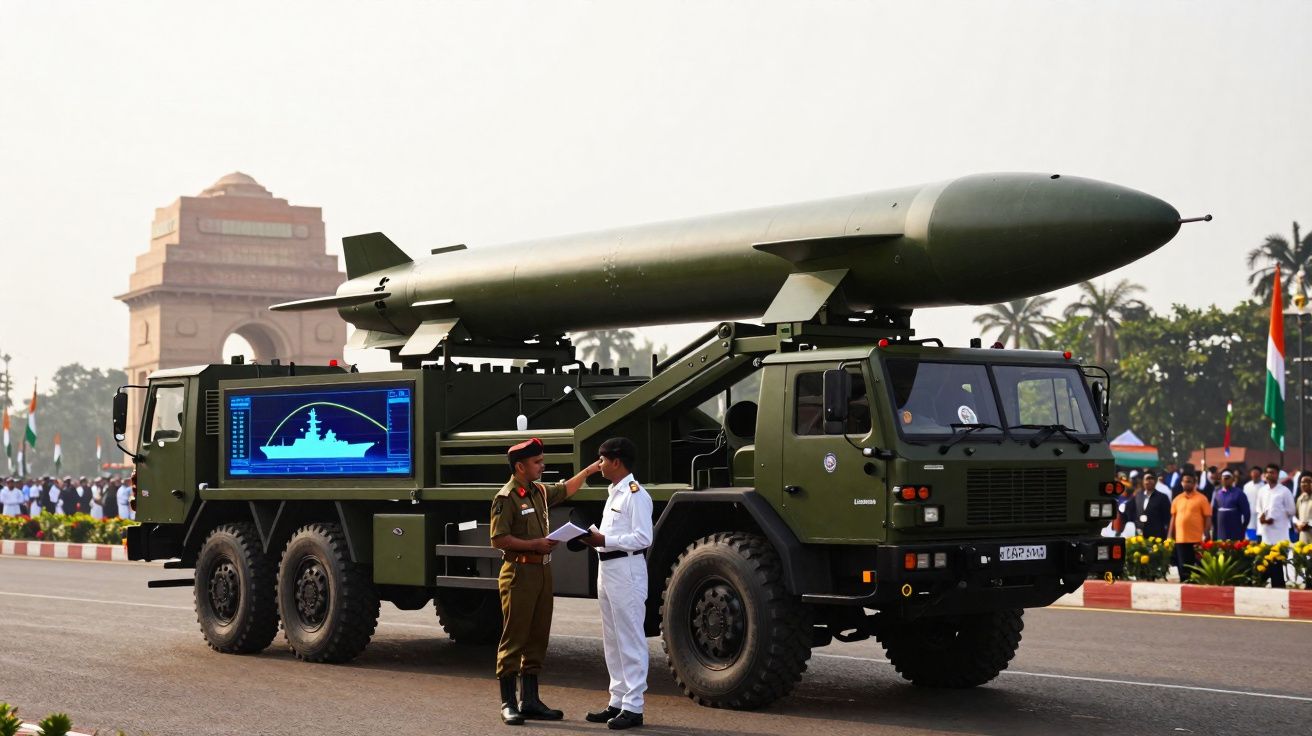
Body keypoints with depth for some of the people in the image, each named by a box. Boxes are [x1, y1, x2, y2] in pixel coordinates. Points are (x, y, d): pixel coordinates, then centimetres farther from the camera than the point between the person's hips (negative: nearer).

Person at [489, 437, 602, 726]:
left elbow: (566, 490, 34)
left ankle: (530, 700, 17)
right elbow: (498, 539, -17)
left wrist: (588, 471, 28)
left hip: (542, 570, 8)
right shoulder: (506, 497, -12)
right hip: (519, 572, -8)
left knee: (537, 637, 10)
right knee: (514, 638, -5)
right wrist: (535, 544, -17)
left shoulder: (540, 491, 13)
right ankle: (508, 704, 0)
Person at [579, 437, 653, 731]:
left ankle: (633, 707, -1)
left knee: (630, 640, -5)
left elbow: (642, 538, -20)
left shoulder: (635, 495, -13)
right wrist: (595, 538, 5)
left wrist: (605, 540, -20)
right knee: (612, 640, 14)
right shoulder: (614, 493, 17)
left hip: (627, 570, -10)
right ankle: (617, 701, 21)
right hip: (607, 568, 10)